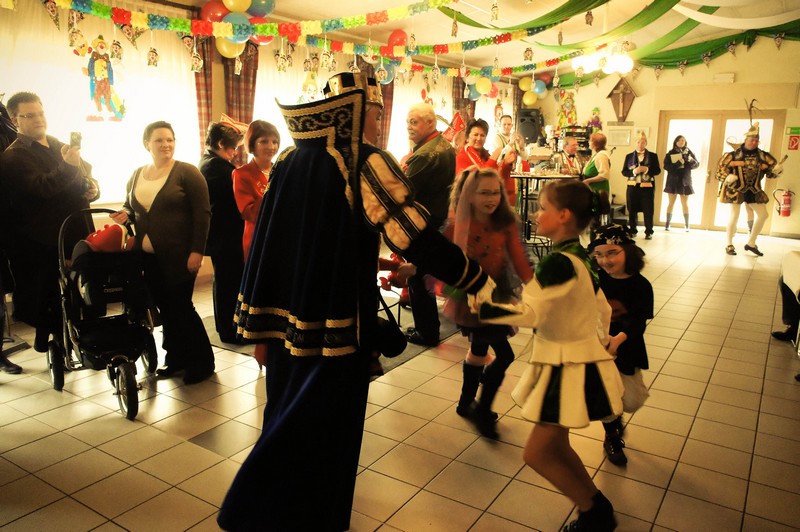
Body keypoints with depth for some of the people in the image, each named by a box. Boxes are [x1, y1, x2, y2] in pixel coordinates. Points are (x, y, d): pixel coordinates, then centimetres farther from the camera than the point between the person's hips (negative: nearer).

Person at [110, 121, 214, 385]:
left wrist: (196, 251, -16)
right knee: (165, 308, 11)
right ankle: (176, 358, 26)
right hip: (148, 257, 6)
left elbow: (202, 213, -11)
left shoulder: (187, 172, -7)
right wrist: (126, 214, 0)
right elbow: (130, 206, 25)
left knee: (181, 308, -1)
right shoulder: (136, 175, 11)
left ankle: (202, 362, 13)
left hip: (178, 256, -5)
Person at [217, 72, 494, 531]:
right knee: (325, 429, 10)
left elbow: (267, 239, 10)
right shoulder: (366, 163, -13)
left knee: (289, 420, 23)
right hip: (335, 326, -7)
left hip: (288, 316, 7)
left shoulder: (290, 161, 6)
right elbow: (419, 240, -19)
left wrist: (261, 319, 19)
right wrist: (483, 285, -10)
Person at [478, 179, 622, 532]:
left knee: (537, 453, 0)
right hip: (580, 357, 10)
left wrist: (475, 307, -38)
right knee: (554, 447, 18)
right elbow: (602, 308, 16)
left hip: (571, 369, -10)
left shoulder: (559, 262, -24)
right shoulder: (578, 257, 7)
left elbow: (528, 312, -35)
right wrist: (600, 344, 27)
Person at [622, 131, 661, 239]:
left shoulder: (653, 156, 5)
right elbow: (624, 172, 3)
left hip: (647, 187, -1)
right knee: (632, 210, 6)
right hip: (633, 186, 2)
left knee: (648, 210, 0)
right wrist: (634, 171, -15)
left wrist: (647, 169, -17)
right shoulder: (629, 156, 7)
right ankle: (632, 230, 18)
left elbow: (658, 170, 0)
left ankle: (649, 232, 9)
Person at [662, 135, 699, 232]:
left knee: (685, 204, 3)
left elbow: (697, 164, -1)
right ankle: (667, 224, 6)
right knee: (671, 203, 3)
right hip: (672, 181, 0)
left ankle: (687, 225, 6)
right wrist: (678, 163, -23)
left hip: (685, 181, 1)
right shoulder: (670, 153, 0)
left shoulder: (688, 152, 3)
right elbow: (666, 166, -10)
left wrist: (691, 160, -22)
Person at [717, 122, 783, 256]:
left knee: (763, 215, 5)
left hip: (754, 190, 5)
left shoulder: (763, 156, 4)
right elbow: (720, 169, -9)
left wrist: (777, 169, -14)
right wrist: (728, 177, -28)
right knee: (734, 216, -6)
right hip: (736, 189, -5)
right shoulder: (734, 155, -9)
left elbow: (771, 170, 9)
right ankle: (729, 245, 9)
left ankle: (751, 244, 19)